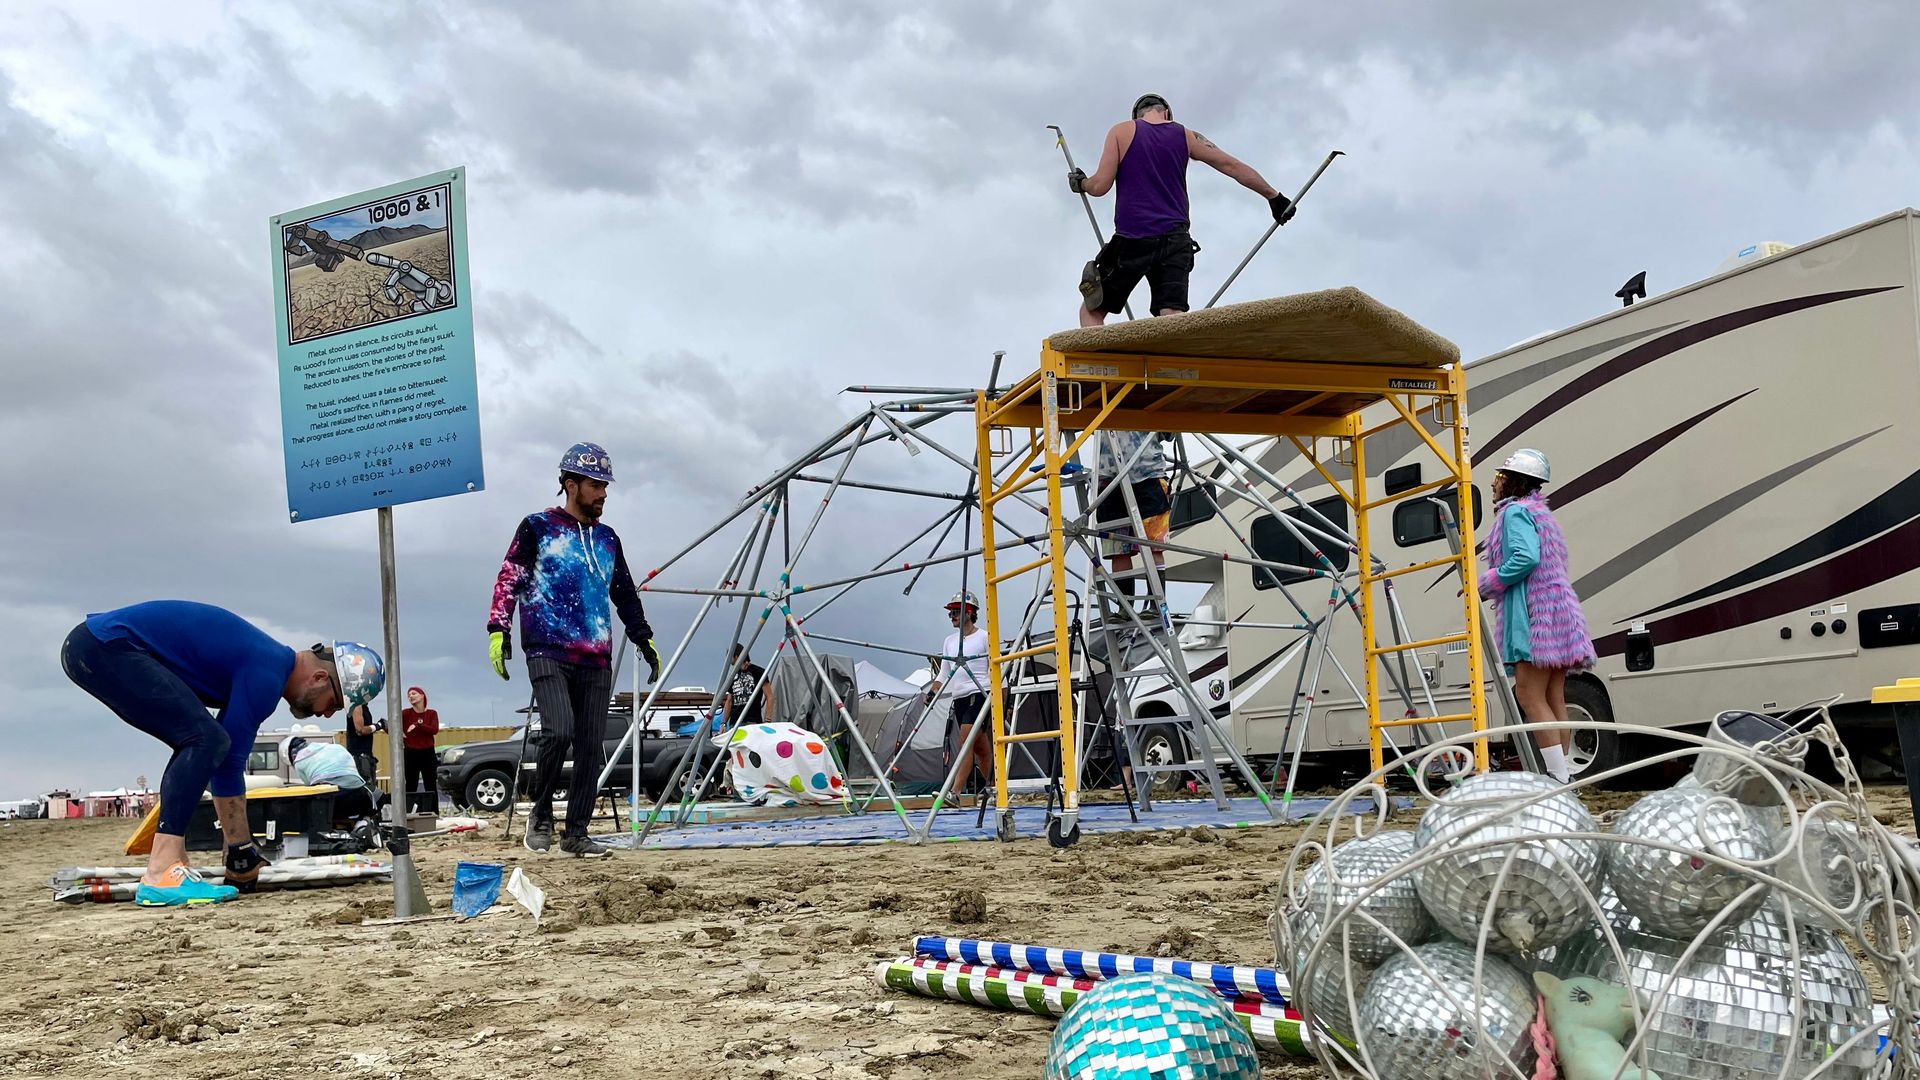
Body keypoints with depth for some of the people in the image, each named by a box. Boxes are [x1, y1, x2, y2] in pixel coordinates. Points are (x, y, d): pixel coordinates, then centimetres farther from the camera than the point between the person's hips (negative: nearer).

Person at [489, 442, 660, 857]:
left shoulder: (608, 540, 19)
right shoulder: (537, 527, 5)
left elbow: (625, 595, 28)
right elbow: (508, 580, 1)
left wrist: (645, 640, 24)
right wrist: (498, 630, -8)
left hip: (596, 659, 5)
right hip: (548, 652, -5)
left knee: (591, 747, 1)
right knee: (559, 731, -22)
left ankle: (576, 832, 10)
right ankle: (541, 816, 0)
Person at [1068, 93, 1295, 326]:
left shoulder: (1121, 131, 7)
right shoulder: (1186, 136, 14)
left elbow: (1100, 186, 0)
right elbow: (1234, 166, 13)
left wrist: (1080, 183, 23)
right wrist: (1274, 197, 22)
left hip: (1132, 240, -2)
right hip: (1176, 241, 2)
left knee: (1092, 311, 10)